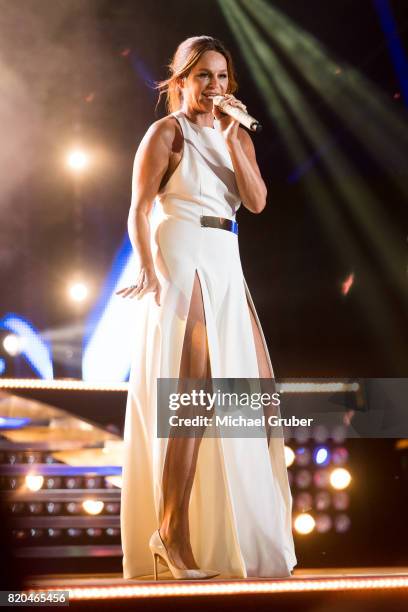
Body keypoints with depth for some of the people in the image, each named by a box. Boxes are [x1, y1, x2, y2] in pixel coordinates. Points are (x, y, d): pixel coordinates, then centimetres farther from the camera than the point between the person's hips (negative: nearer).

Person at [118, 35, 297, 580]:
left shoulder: (238, 135, 16)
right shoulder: (167, 132, -2)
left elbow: (257, 202, 1)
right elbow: (138, 211, -10)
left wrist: (231, 139, -7)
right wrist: (148, 271, -23)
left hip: (226, 268, 7)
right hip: (180, 263, -7)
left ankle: (234, 530, 20)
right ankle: (172, 536, -7)